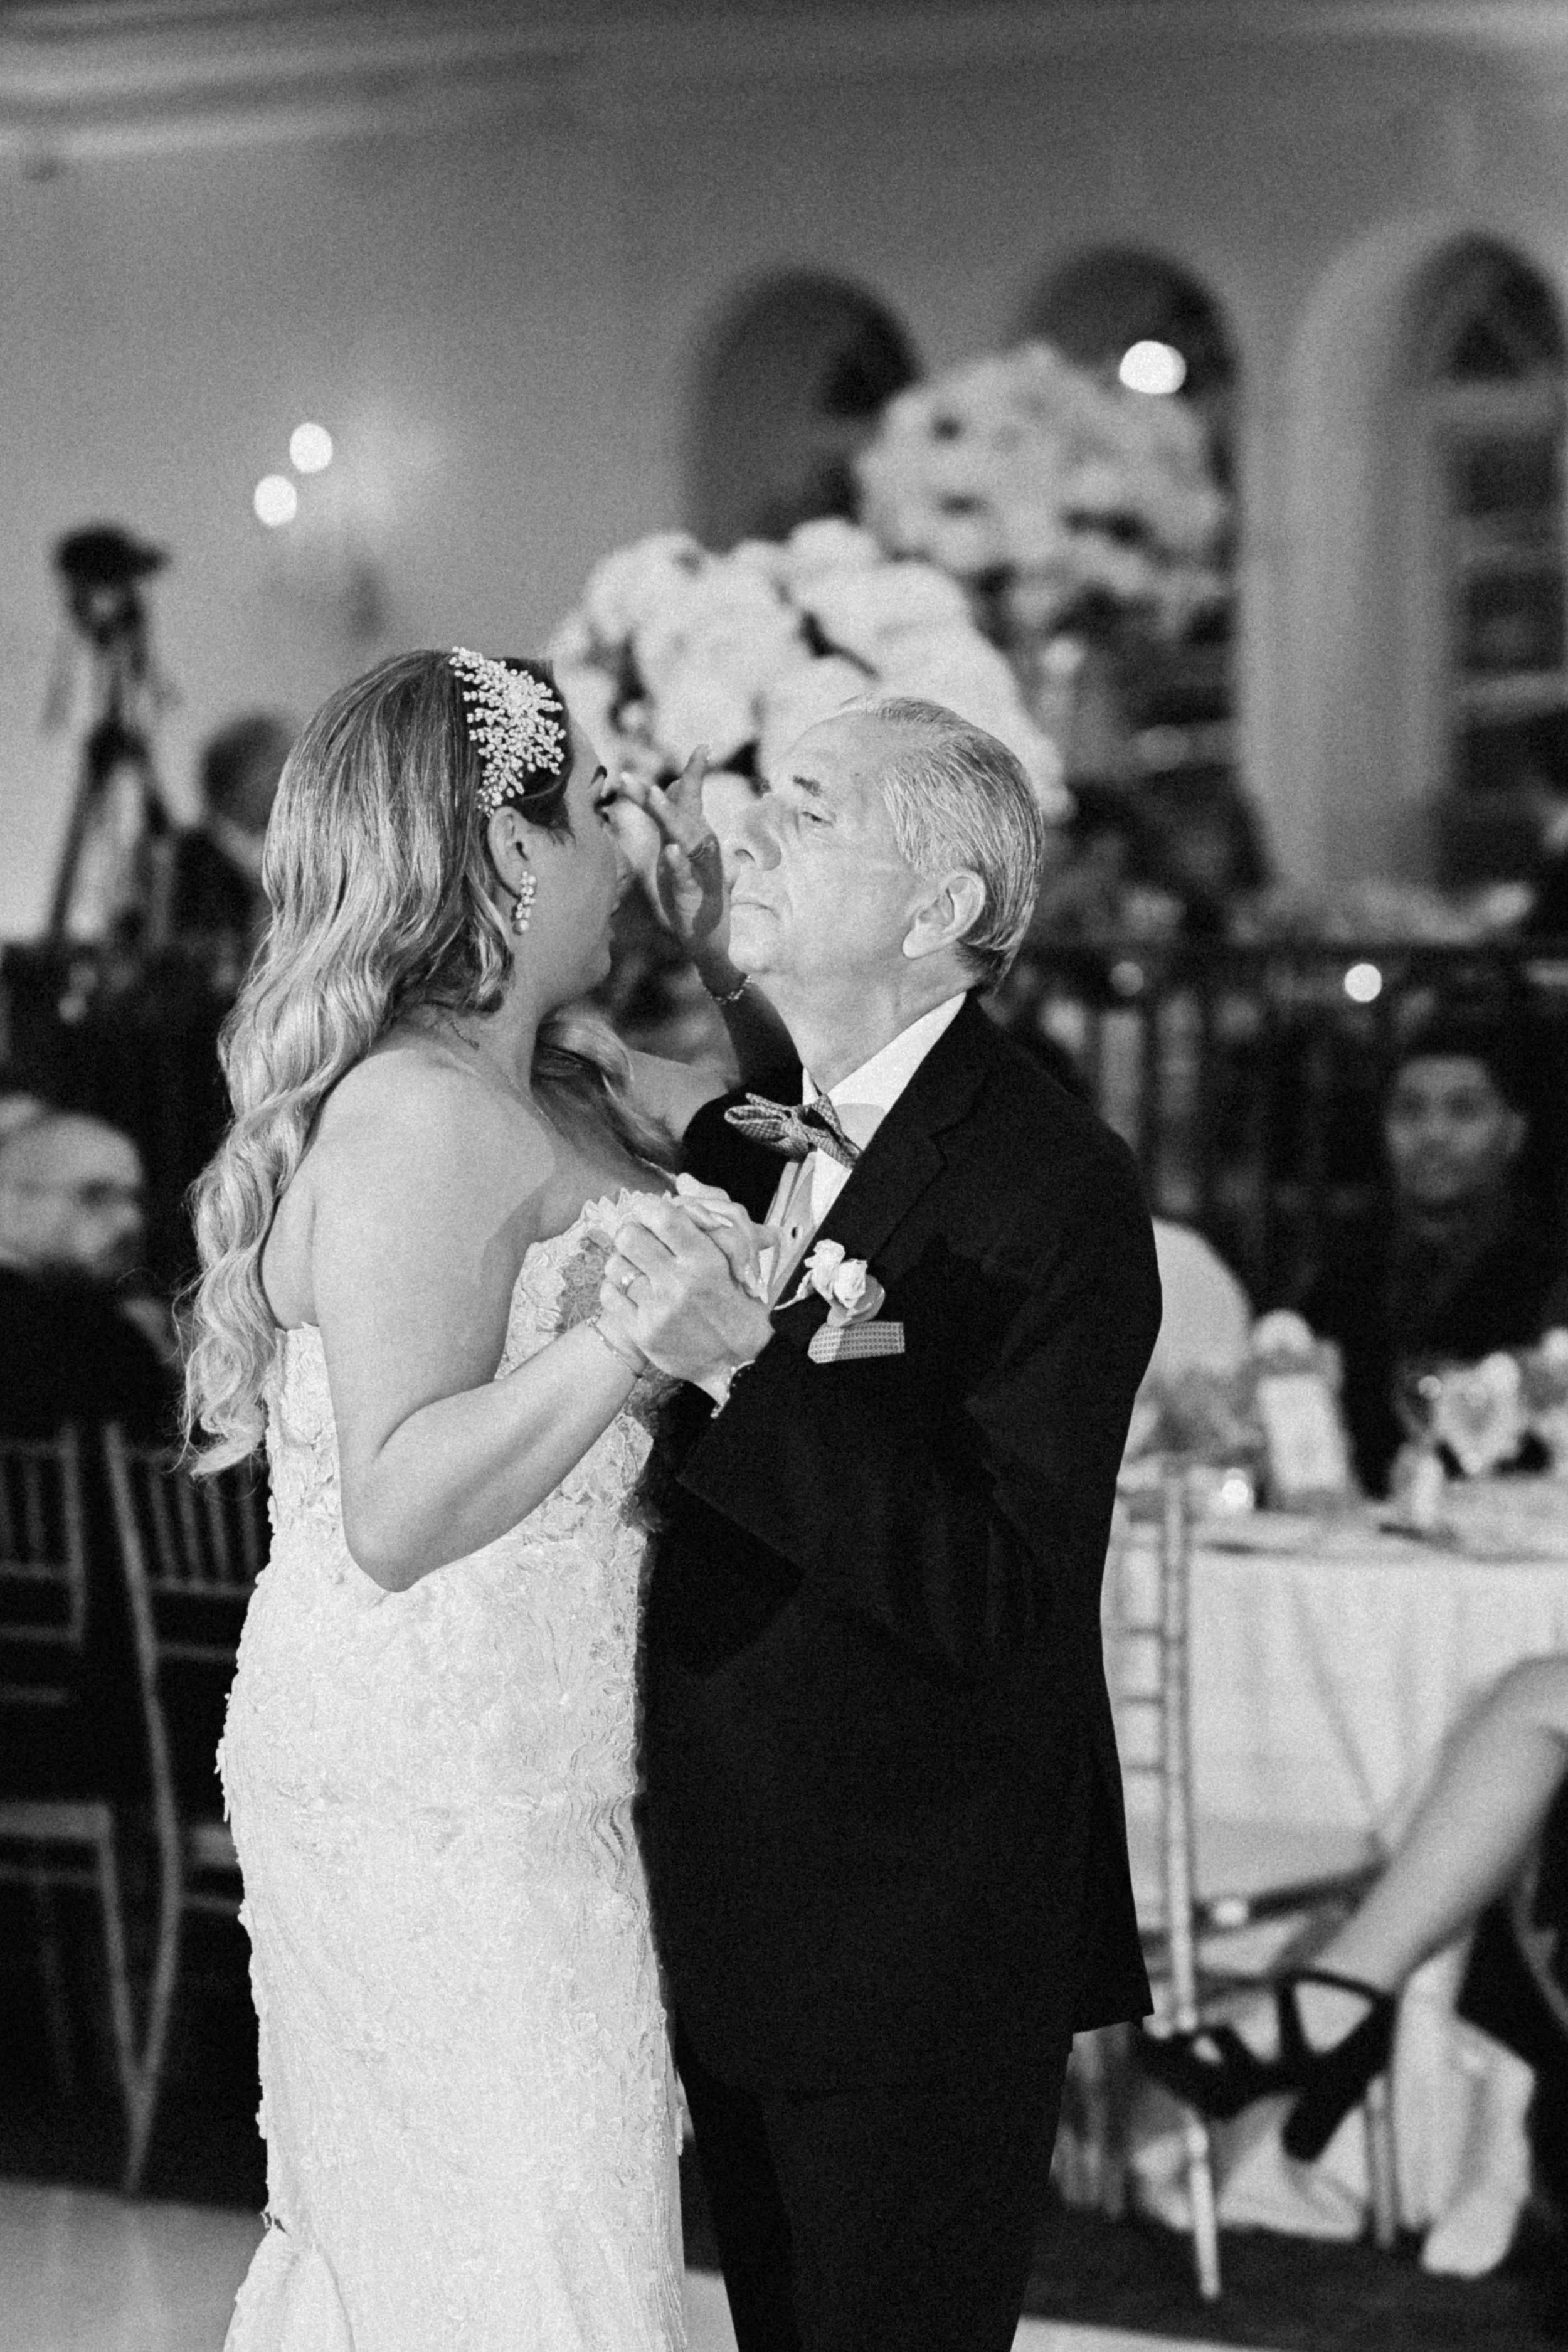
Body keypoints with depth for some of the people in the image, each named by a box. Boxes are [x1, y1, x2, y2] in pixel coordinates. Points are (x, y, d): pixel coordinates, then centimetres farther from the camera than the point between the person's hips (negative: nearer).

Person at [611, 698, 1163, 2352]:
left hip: (924, 1945, -8)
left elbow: (1005, 1598, -26)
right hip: (738, 1908, 8)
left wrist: (751, 1375, -33)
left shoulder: (1053, 1191, -17)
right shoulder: (729, 1142, 6)